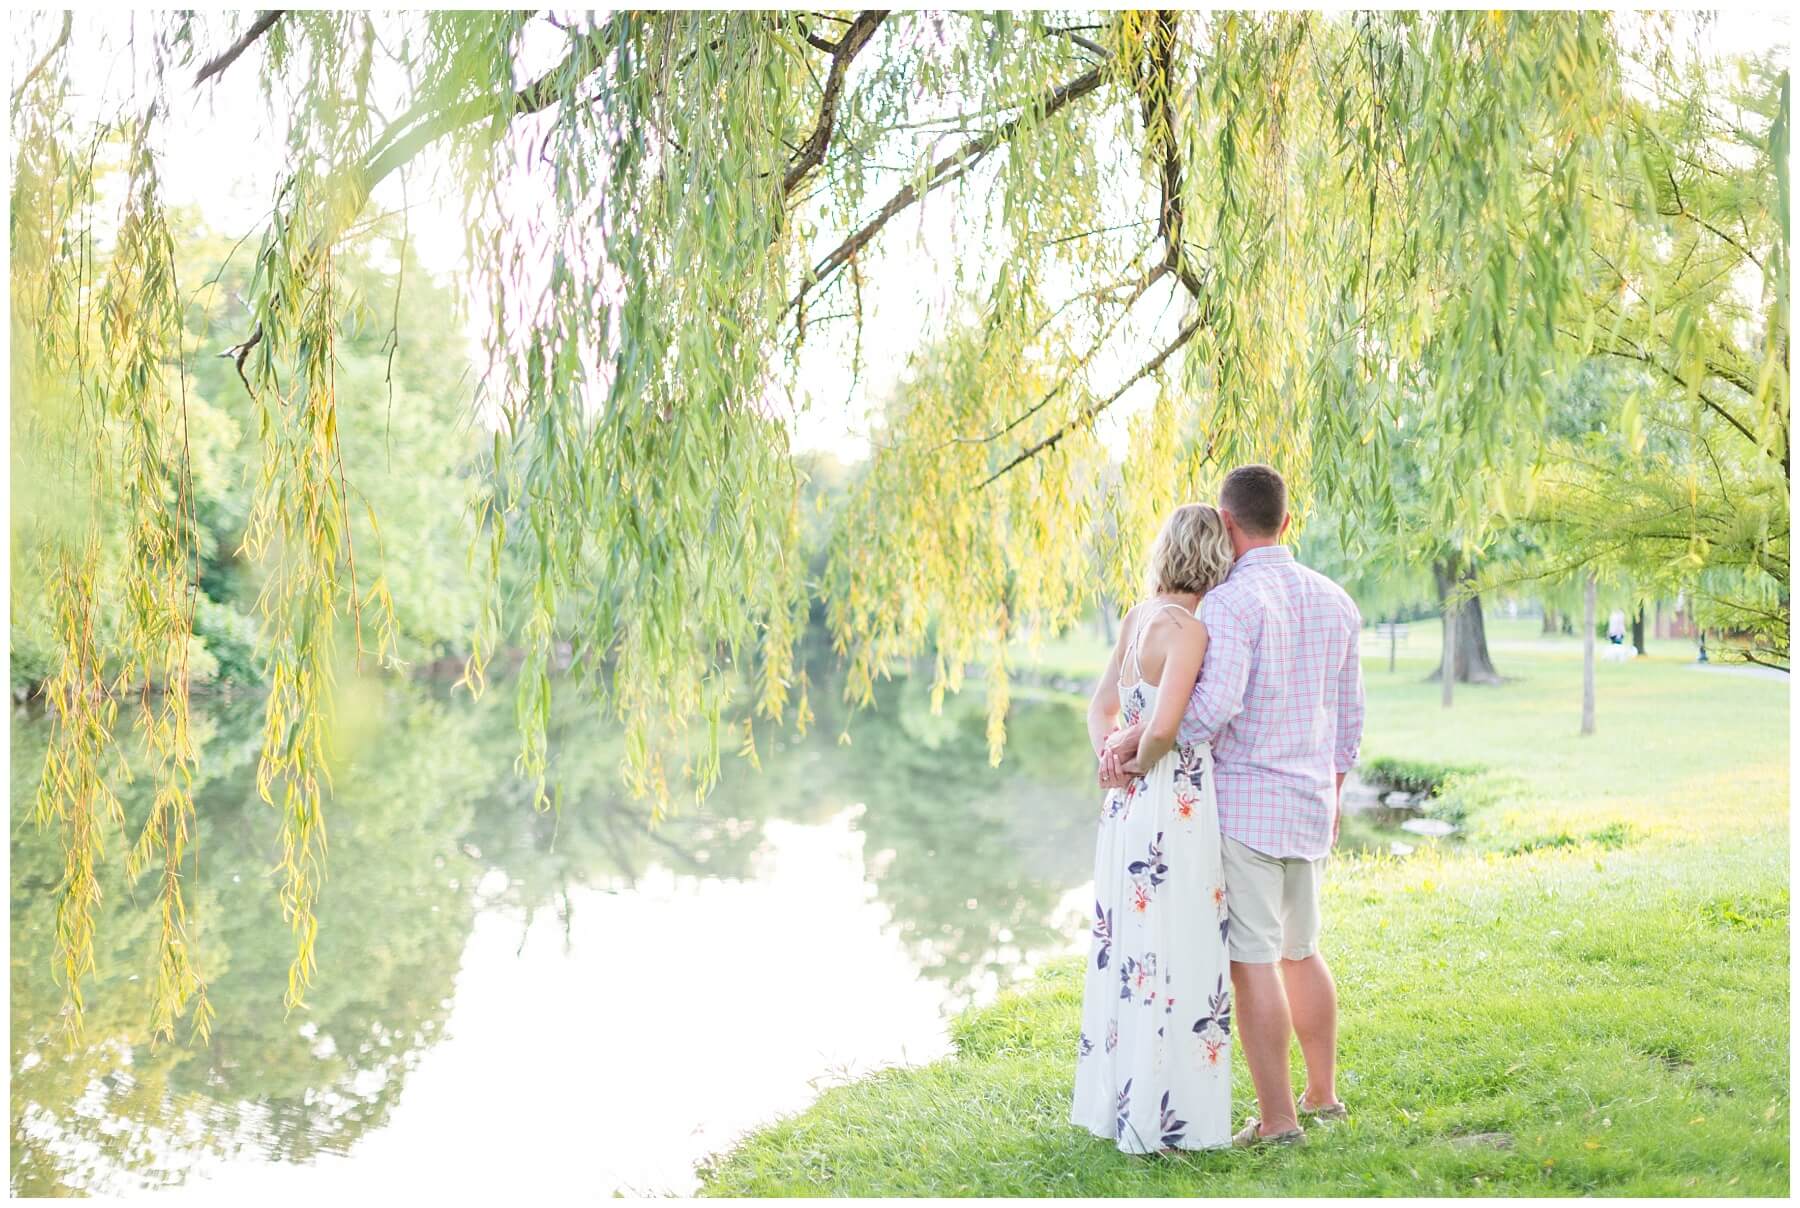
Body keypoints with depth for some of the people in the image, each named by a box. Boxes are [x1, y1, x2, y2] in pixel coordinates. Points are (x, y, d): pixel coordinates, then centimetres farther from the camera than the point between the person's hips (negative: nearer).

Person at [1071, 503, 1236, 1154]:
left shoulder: (1138, 617, 10)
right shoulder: (1187, 628, -16)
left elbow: (1101, 707, 16)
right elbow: (1163, 727, -26)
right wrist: (1140, 764, -6)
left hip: (1131, 808, 9)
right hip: (1175, 811, -9)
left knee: (1130, 954, 16)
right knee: (1174, 959, 0)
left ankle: (1120, 1101, 26)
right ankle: (1162, 1119, 7)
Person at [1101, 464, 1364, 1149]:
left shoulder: (1229, 602, -15)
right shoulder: (1333, 601, 9)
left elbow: (1214, 703, -30)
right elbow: (1347, 716, 15)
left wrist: (1132, 740, -22)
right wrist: (1331, 801, 25)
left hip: (1243, 802, -8)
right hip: (1308, 807, 8)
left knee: (1252, 961, -1)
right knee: (1299, 949, 21)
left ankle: (1278, 1119, 4)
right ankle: (1323, 1095, 29)